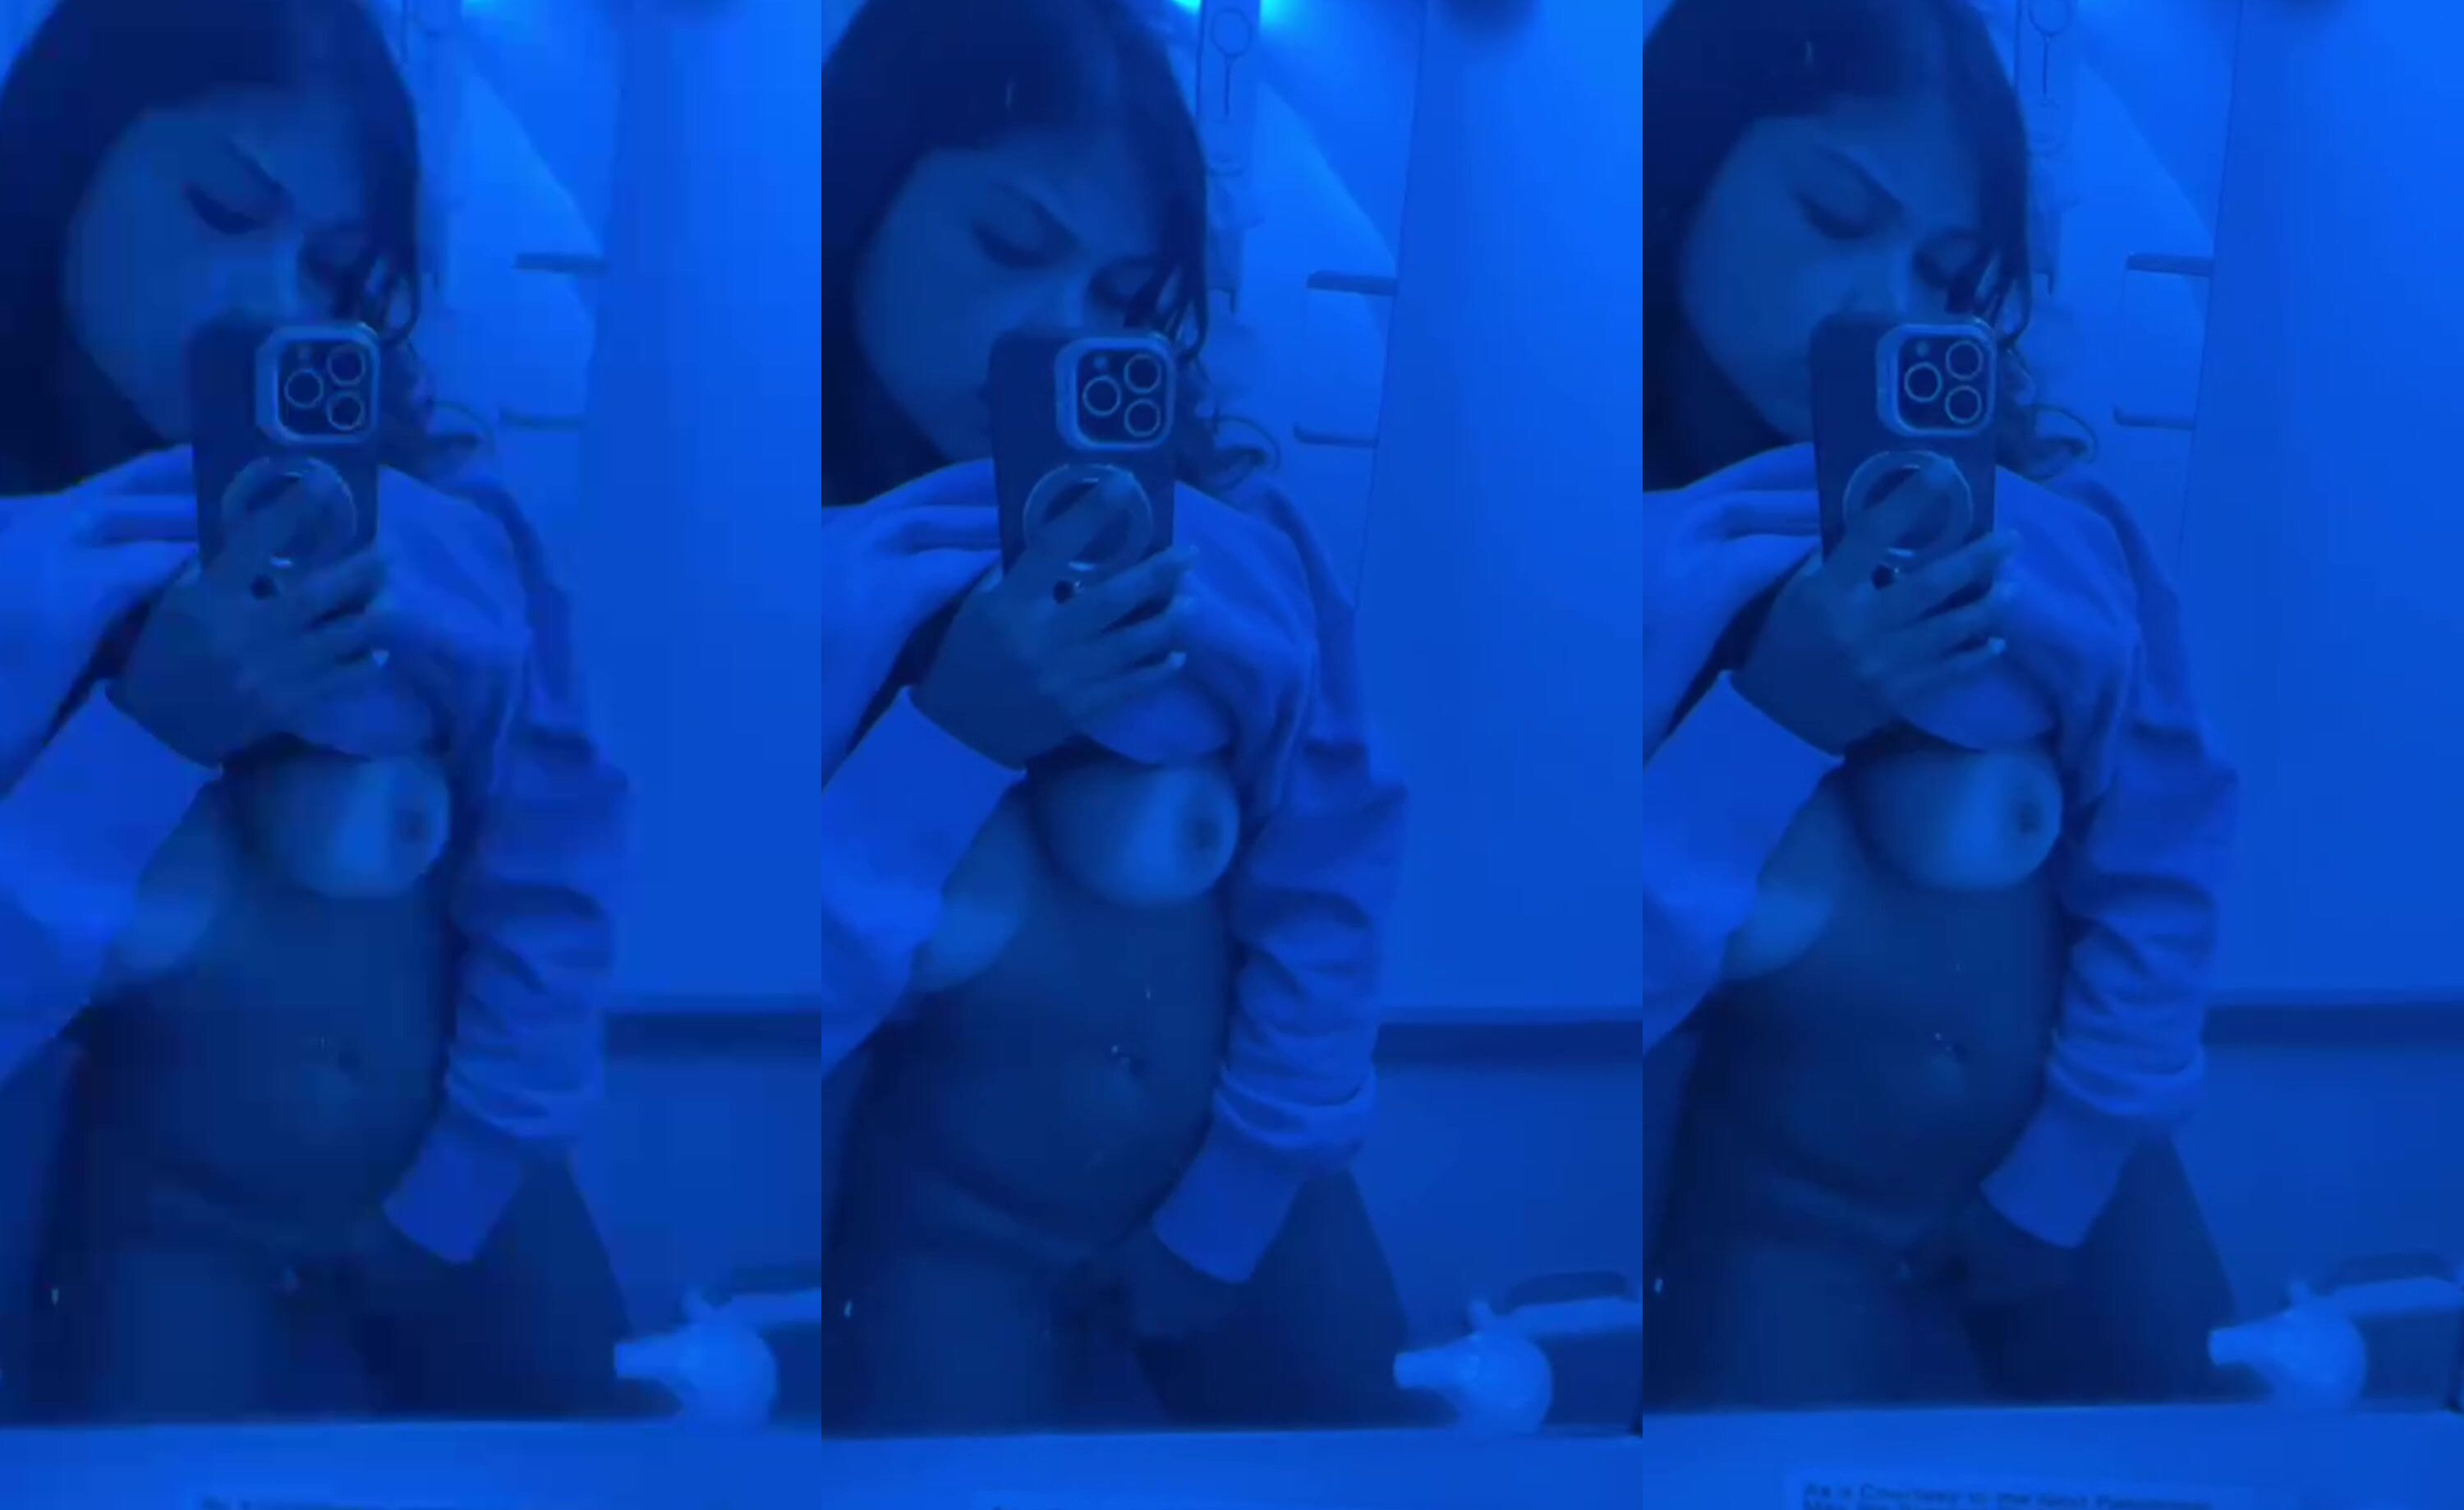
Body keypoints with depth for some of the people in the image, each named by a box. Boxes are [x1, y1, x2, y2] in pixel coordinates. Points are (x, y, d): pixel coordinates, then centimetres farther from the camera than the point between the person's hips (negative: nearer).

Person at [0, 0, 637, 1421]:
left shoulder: (419, 495, -9)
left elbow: (556, 865, -5)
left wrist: (457, 1194, -8)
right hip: (183, 1244, -2)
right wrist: (156, 728, -30)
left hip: (476, 1200, 2)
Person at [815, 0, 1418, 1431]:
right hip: (957, 1236, -2)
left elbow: (1331, 876, -4)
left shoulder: (1211, 509, -7)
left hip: (1241, 1192, 2)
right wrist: (952, 735, -27)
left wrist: (1227, 1215, -6)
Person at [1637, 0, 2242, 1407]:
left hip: (2084, 1191, 2)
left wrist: (2056, 1185, -9)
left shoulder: (2034, 498, -10)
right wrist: (1771, 720, -28)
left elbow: (2163, 857, -5)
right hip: (1792, 1239, -2)